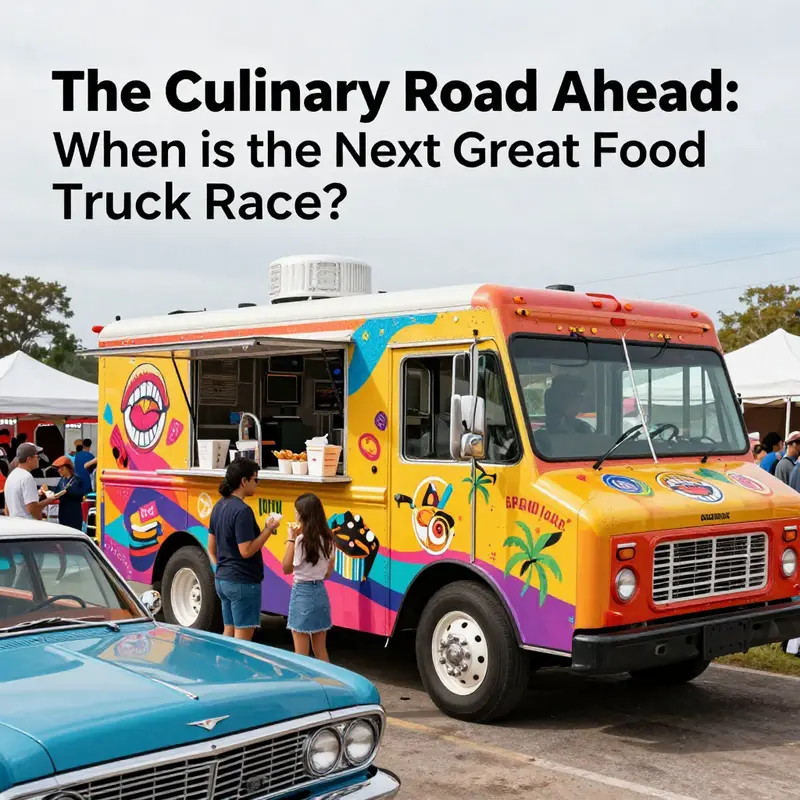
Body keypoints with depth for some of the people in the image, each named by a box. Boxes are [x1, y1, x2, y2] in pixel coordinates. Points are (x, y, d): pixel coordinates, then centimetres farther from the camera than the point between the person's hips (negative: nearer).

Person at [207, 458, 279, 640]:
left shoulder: (219, 507, 9)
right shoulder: (242, 511, -20)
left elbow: (211, 548, 15)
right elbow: (246, 551, -22)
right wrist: (268, 530, -15)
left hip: (222, 580, 9)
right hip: (243, 583, -9)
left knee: (229, 633, 16)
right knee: (243, 637, -1)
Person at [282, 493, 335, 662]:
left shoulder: (302, 539, -17)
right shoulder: (328, 539, 5)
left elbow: (286, 569, -6)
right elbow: (328, 573, 11)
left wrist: (291, 539, -6)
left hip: (302, 593, -7)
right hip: (321, 592, 7)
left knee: (301, 653, 2)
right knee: (321, 651, 15)